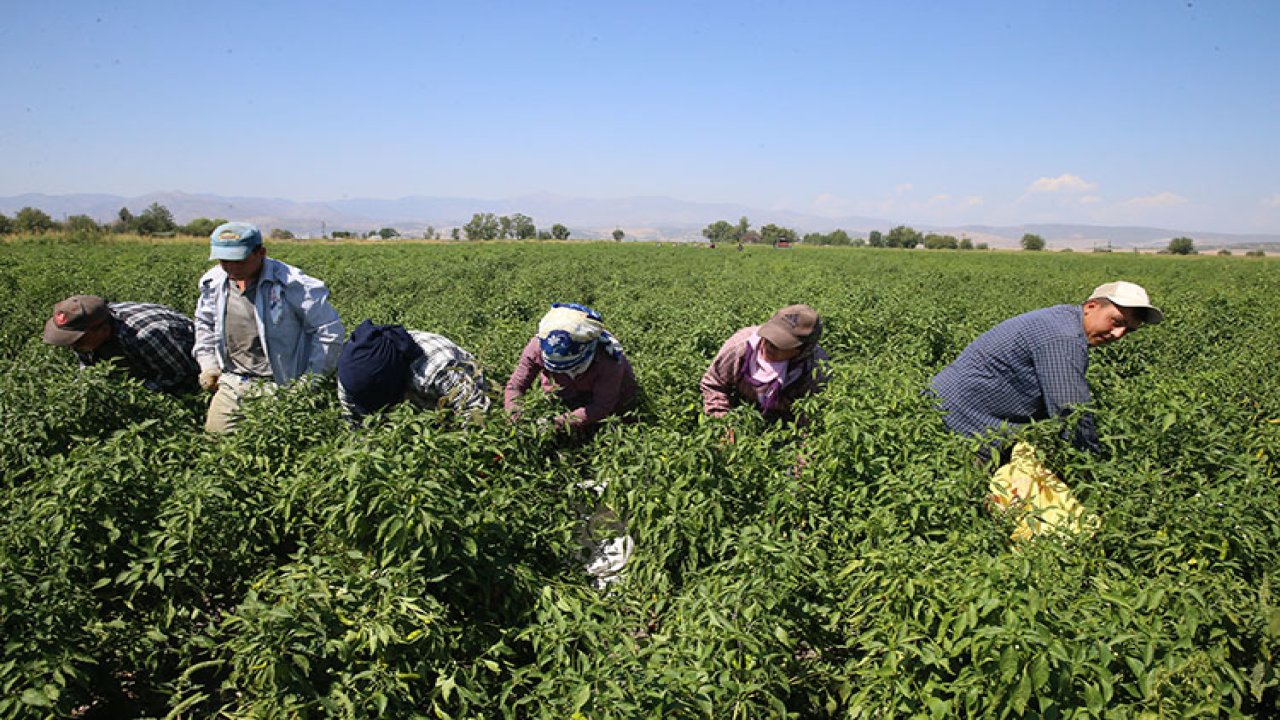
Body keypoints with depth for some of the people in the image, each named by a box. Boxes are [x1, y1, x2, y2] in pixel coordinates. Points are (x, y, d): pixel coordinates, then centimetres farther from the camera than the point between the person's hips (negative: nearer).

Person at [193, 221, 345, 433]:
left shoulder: (290, 284, -15)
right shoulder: (213, 283, 5)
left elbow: (329, 329, -11)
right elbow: (205, 323, 27)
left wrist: (310, 381, -10)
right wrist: (208, 364, 17)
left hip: (276, 386, -5)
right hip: (230, 384, 6)